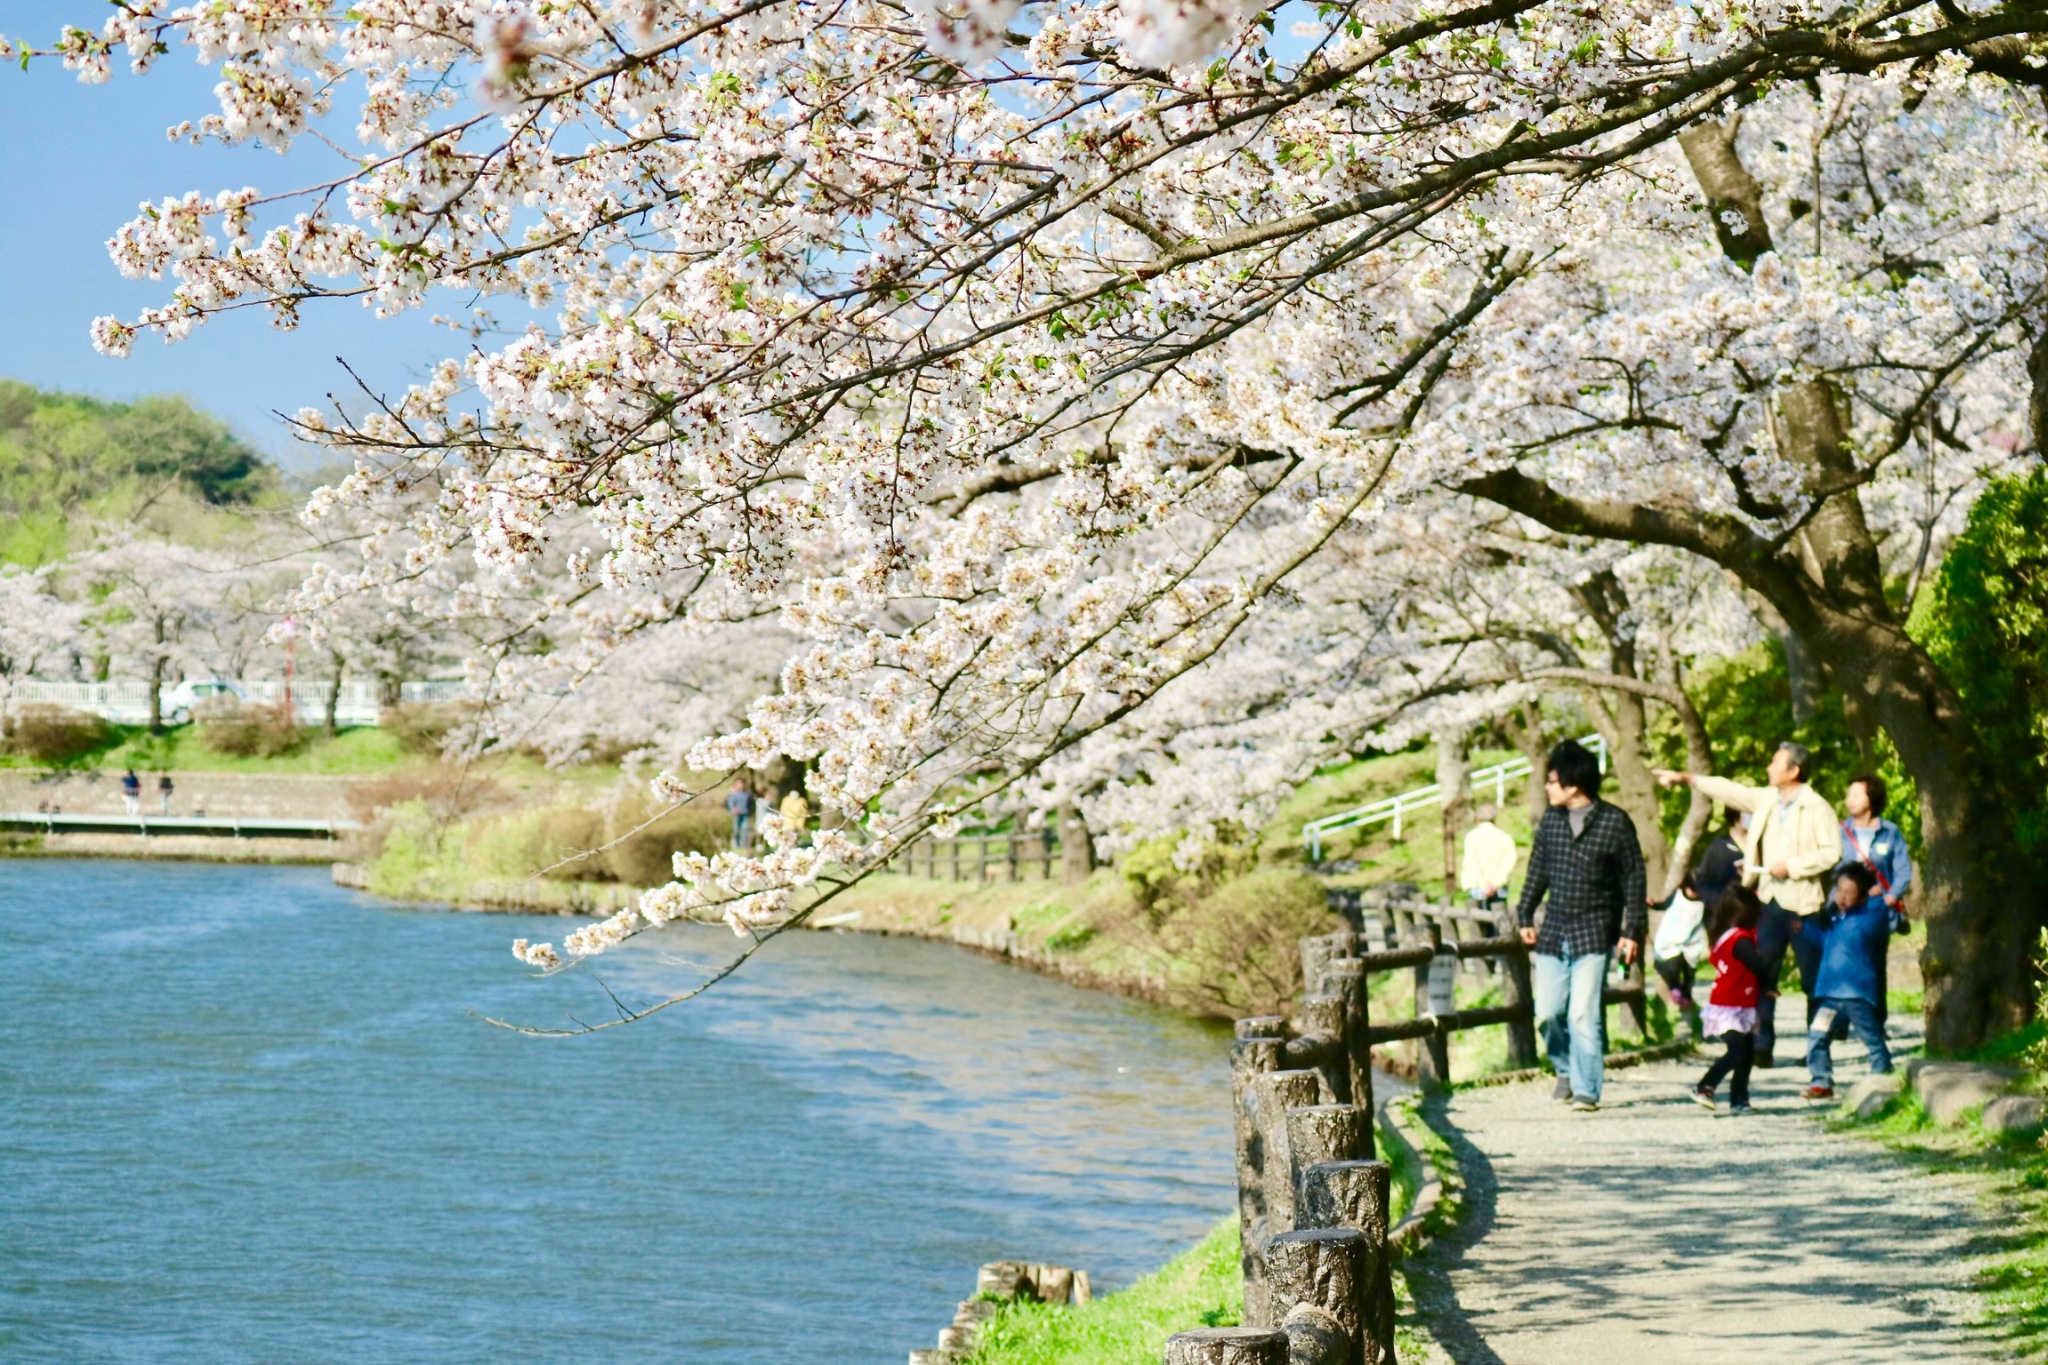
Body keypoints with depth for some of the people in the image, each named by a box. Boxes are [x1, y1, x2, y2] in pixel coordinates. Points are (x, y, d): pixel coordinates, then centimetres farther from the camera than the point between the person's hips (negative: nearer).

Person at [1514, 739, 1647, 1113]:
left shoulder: (1614, 823, -6)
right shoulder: (1551, 821, 7)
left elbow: (1634, 879, -2)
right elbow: (1537, 871, 17)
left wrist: (1632, 931, -5)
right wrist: (1525, 916, 13)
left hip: (1594, 935, -5)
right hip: (1554, 931, 5)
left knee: (1583, 1015, -11)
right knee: (1547, 1013, 3)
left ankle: (1586, 1089, -4)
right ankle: (1566, 1069, 27)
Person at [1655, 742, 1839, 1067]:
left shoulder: (1816, 808, -9)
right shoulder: (1766, 799, 12)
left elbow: (1832, 852, -14)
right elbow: (1730, 791, 19)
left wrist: (1791, 866, -15)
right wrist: (1687, 779, 19)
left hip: (1804, 906, -6)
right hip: (1770, 902, 6)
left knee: (1813, 980, 1)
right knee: (1762, 976, 2)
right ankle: (1762, 1045, 3)